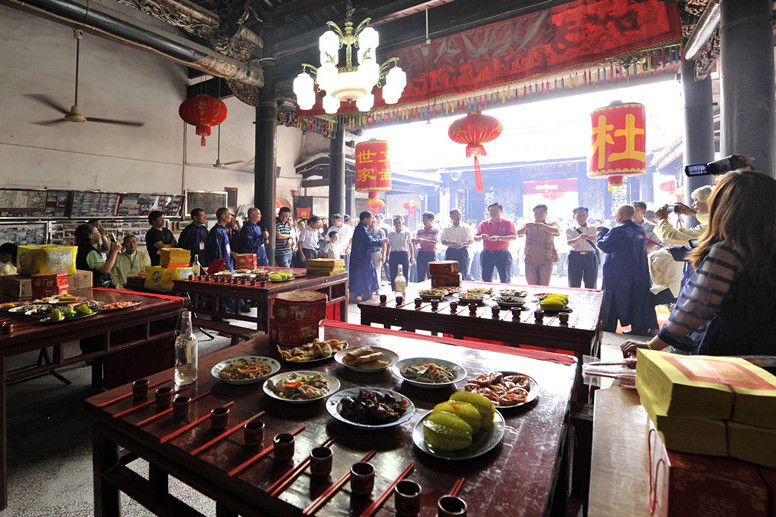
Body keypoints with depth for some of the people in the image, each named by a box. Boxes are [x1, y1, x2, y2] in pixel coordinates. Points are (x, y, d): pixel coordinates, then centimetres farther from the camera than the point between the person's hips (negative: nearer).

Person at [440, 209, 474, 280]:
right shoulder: (447, 228, 9)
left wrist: (463, 244, -16)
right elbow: (443, 241, 7)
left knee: (463, 274, -2)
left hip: (462, 251, -2)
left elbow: (472, 241, 3)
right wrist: (451, 243, -14)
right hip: (450, 252, 2)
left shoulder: (466, 227, 4)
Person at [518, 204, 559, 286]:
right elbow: (519, 233, -8)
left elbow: (557, 231, -14)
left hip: (546, 261, -1)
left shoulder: (551, 225, 10)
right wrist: (526, 227, -31)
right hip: (530, 261, 1)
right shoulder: (528, 226, 12)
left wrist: (543, 226, -32)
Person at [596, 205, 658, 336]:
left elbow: (603, 246, -7)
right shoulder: (640, 230, 8)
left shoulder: (617, 230, -16)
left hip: (617, 273, -6)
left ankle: (609, 326, 12)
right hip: (639, 271, 6)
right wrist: (605, 230, 23)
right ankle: (641, 327, 12)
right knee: (639, 298, 10)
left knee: (612, 299, 5)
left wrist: (600, 234, 10)